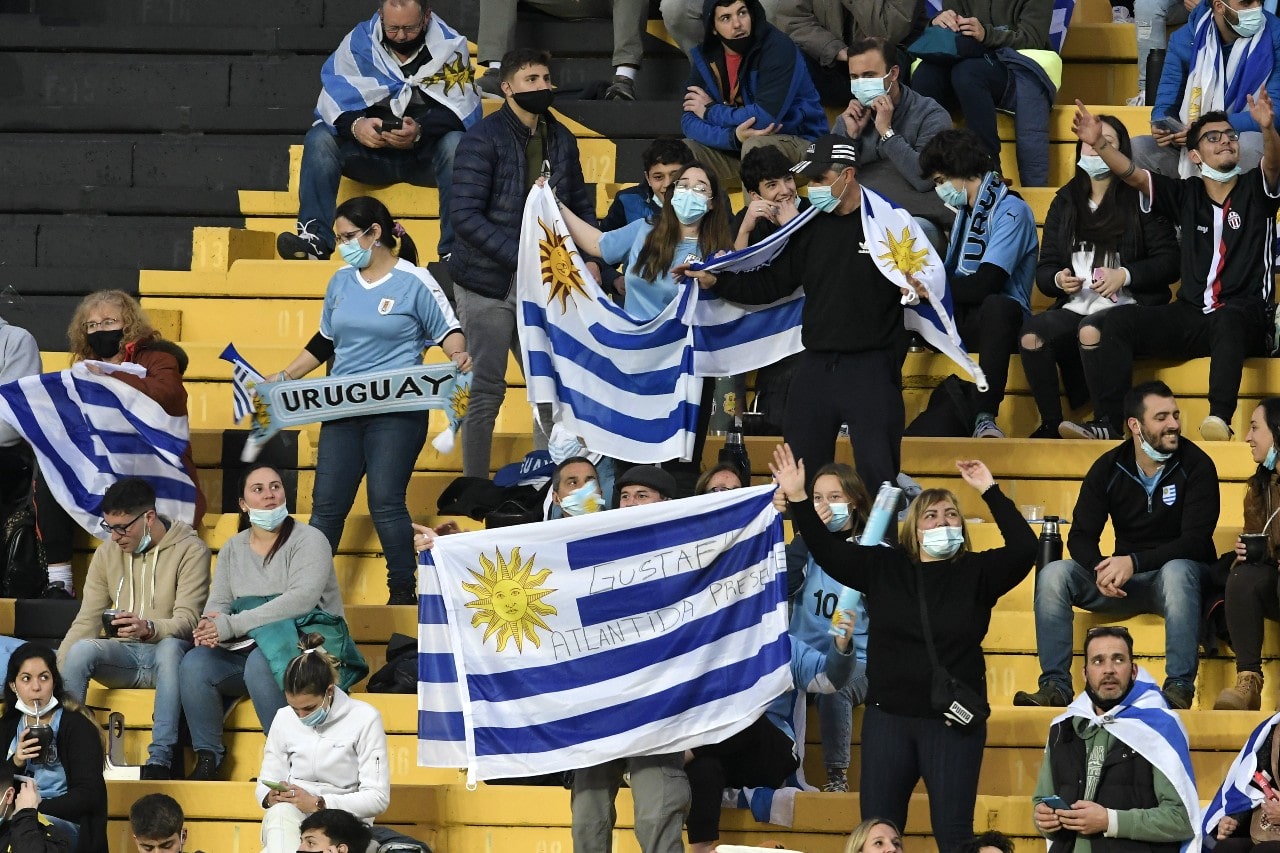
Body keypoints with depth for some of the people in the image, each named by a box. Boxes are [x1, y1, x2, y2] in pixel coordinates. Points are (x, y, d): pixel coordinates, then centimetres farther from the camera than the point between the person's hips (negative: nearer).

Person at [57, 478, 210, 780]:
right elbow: (87, 621, 5)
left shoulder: (190, 550, -6)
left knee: (171, 648, -39)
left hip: (168, 651, -4)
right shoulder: (107, 552, 8)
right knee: (81, 650, -29)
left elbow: (187, 621, -16)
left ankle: (161, 758, -43)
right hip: (122, 655, 4)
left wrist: (149, 628, -38)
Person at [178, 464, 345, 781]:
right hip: (248, 650, 5)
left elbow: (301, 599, -21)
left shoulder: (308, 540, -6)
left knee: (260, 662, -37)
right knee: (194, 664, -21)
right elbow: (219, 602, 7)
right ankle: (207, 758, -12)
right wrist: (209, 627, -21)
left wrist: (233, 625, -25)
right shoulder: (232, 549, 14)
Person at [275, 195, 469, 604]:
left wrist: (458, 355, -21)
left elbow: (447, 330, 0)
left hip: (397, 412, -5)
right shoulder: (341, 282, 15)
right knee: (327, 504, 2)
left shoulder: (414, 282, -2)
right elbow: (324, 342, 25)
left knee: (385, 501, -12)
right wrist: (284, 377, 20)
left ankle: (403, 592, -1)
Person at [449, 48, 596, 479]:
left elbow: (580, 205, 17)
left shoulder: (561, 139, 9)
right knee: (486, 390, 0)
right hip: (488, 284, -6)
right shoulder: (482, 140, -11)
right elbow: (465, 215, -17)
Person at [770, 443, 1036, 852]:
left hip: (952, 721, -2)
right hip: (888, 716, 3)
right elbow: (827, 549, 6)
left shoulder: (977, 572, 1)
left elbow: (1023, 548, -13)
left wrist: (990, 492, -16)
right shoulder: (883, 567, 7)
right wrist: (797, 499, -4)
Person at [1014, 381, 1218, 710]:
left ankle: (1180, 688, -38)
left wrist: (1134, 561, -30)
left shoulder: (1195, 465, -10)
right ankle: (1055, 685, -19)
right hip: (1127, 582, 4)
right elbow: (1081, 536, -3)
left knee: (1177, 572, -39)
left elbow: (1195, 541, -18)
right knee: (1053, 575, -19)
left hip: (1180, 574, -4)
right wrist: (1101, 570, -26)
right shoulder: (1108, 468, 0)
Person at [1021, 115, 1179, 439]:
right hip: (1075, 308, 4)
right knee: (1032, 332, -29)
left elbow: (1169, 263, 1)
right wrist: (1057, 279, -6)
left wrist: (1125, 276, -14)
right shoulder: (1065, 202, 19)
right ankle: (1051, 424, -22)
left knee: (1090, 329, -39)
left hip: (1126, 308, -4)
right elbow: (1044, 269, 18)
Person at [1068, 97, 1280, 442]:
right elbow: (1133, 175, 1)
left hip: (1245, 319, -3)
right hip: (1190, 316, 4)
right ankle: (1108, 424, -28)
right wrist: (1098, 143, -17)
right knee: (1120, 320, -19)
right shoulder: (1186, 194, 13)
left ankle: (1220, 418, -56)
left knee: (1228, 320, -39)